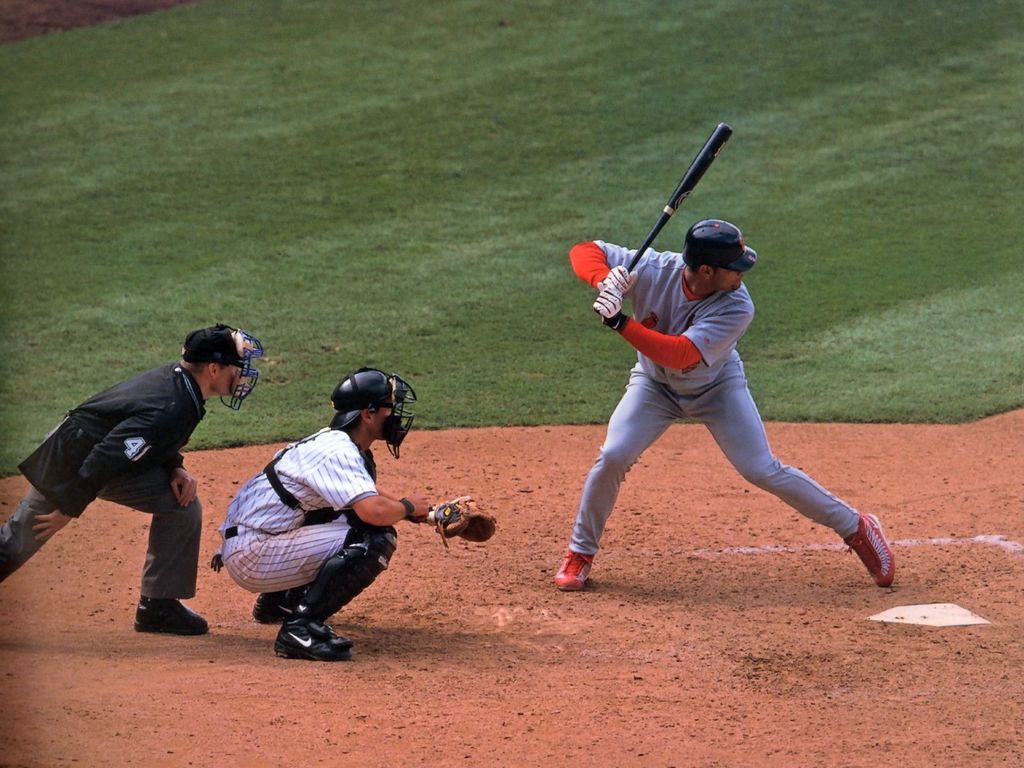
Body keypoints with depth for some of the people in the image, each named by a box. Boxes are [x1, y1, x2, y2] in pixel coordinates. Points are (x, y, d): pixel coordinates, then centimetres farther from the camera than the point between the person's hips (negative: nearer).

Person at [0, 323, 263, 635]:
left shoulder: (177, 376, -6)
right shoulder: (170, 409, -35)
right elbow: (104, 460, -35)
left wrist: (174, 468, -4)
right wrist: (69, 509, -26)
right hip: (69, 463, -10)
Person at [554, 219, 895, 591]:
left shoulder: (737, 308, -32)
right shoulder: (654, 270, -28)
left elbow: (682, 355, -41)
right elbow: (584, 252, -23)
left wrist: (619, 322, -49)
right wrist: (604, 280, -45)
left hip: (717, 388, -1)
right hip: (655, 385, 2)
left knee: (763, 471, -8)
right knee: (613, 457, -18)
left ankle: (855, 527, 9)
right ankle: (579, 554, 3)